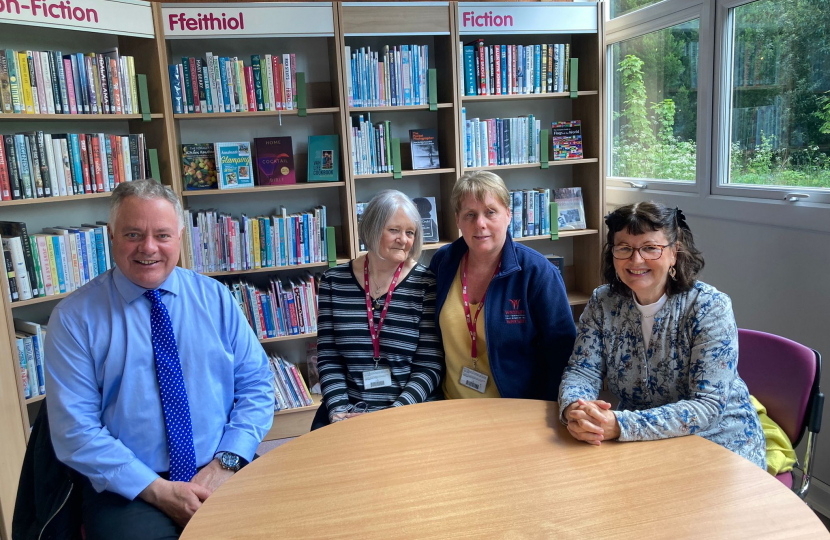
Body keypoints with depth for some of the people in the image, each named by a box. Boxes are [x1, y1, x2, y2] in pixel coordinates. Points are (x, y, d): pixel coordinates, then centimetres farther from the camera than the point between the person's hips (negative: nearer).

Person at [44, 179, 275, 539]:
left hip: (224, 473, 2)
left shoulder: (216, 298, 5)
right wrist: (157, 489, -14)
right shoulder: (74, 317, -1)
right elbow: (74, 429, -5)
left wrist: (226, 462, -11)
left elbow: (255, 384, 4)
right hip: (129, 489, -1)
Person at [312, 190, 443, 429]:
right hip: (347, 412, 2)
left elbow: (430, 366, -6)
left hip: (407, 410, -2)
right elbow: (328, 358, 3)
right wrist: (339, 410, -9)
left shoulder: (425, 283, -6)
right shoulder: (334, 281, 2)